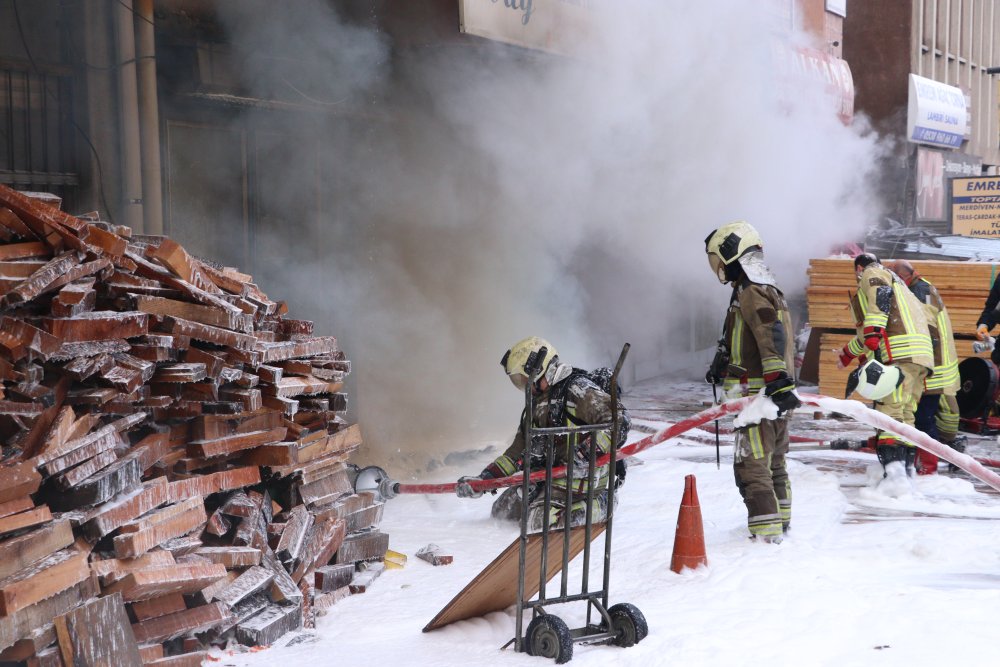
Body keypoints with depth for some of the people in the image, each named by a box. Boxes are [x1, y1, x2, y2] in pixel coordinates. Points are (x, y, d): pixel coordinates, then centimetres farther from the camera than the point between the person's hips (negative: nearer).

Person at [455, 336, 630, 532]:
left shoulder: (578, 389, -13)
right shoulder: (538, 403, 16)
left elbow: (619, 420, -25)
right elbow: (518, 451, 18)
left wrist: (587, 452, -37)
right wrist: (483, 480, 7)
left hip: (579, 475, -9)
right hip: (547, 473, 9)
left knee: (539, 520, -25)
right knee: (501, 510, 6)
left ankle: (600, 505, -6)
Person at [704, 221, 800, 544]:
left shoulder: (750, 292, -14)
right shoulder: (766, 287, 20)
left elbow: (771, 337, -27)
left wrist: (777, 381, -34)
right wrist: (724, 366, 36)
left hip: (758, 394, -11)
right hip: (772, 394, 11)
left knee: (751, 466, -10)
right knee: (773, 461, 21)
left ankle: (766, 531, -12)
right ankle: (780, 520, 34)